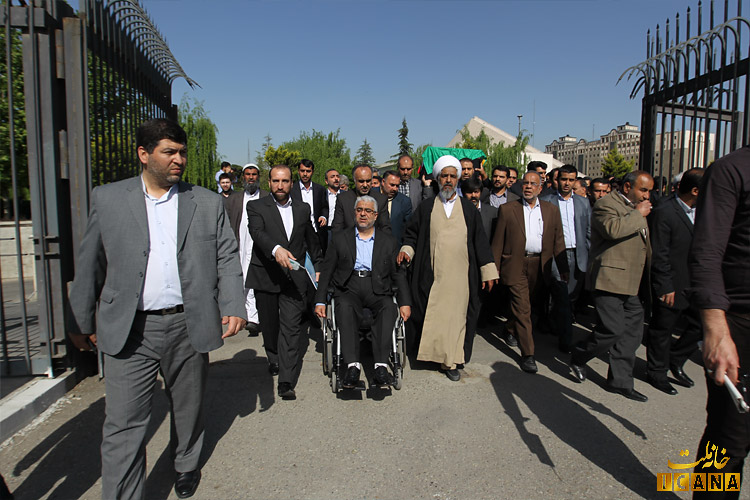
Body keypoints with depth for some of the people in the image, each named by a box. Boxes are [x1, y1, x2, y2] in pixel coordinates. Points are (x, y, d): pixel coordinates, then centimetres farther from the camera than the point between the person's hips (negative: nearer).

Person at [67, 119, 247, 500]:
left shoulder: (208, 203, 4)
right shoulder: (107, 199, 4)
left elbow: (227, 260, 3)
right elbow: (89, 265, 7)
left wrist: (233, 307, -8)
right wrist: (81, 322, 9)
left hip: (188, 327, 1)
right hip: (128, 332, -1)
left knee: (188, 408, 19)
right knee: (123, 426, 2)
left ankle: (187, 465, 45)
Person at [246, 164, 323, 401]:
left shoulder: (303, 208, 9)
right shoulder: (257, 207, -1)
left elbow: (312, 240, 21)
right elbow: (258, 233, -21)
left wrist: (319, 266, 23)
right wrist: (276, 249, -40)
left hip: (294, 277, 1)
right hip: (266, 277, 0)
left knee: (291, 327, -9)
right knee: (269, 325, 15)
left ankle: (286, 382, -7)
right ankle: (275, 359, 42)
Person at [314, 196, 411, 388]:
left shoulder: (388, 241, 16)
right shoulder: (340, 239, 14)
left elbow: (398, 274, 12)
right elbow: (326, 271, 11)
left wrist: (405, 303, -1)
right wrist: (320, 301, 1)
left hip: (377, 289, 1)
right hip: (348, 288, 0)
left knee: (389, 307, -32)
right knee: (345, 308, -34)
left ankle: (381, 366, -35)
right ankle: (353, 366, -37)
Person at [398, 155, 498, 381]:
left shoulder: (468, 208, 9)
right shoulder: (426, 207, 8)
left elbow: (480, 241, 8)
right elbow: (412, 234, 11)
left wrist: (488, 270, 4)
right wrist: (406, 250, -9)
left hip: (459, 276, 1)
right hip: (432, 275, 0)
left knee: (455, 316, 2)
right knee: (432, 317, 2)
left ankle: (450, 360, 12)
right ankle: (432, 352, 19)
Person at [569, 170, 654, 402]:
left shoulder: (636, 209, 21)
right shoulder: (606, 204, -8)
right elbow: (613, 229, -29)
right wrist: (638, 214, -16)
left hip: (630, 284, 9)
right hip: (610, 279, -9)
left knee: (632, 330, 8)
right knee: (613, 329, -11)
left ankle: (621, 381, 19)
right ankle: (578, 356, 15)